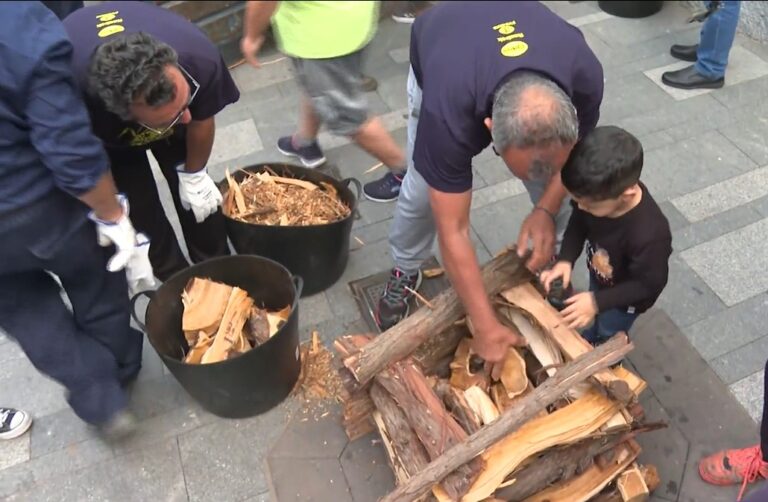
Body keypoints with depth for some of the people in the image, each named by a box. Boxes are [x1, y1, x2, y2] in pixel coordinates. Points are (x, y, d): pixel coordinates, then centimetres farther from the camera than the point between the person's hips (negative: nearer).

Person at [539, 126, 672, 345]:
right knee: (599, 319, 34)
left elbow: (649, 284, -30)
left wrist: (597, 301, -34)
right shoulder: (599, 195, -30)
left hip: (626, 296, -5)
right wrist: (565, 259, -25)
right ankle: (594, 336, 66)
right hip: (599, 277, 5)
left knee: (609, 337, 24)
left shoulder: (649, 234, -45)